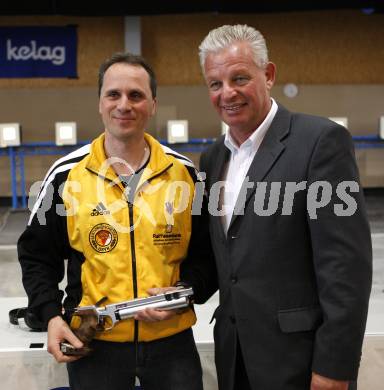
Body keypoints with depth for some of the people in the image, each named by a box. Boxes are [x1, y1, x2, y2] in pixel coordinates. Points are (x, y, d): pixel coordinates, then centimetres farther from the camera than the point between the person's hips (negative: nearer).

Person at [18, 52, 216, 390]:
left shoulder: (183, 172, -1)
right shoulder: (66, 174, -4)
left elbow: (207, 253, 5)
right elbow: (37, 256, 4)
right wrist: (51, 315, -8)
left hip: (171, 340, 1)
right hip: (91, 342, 0)